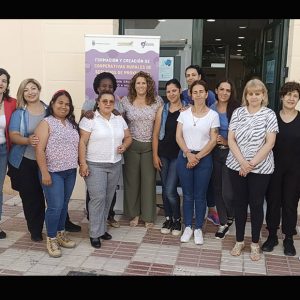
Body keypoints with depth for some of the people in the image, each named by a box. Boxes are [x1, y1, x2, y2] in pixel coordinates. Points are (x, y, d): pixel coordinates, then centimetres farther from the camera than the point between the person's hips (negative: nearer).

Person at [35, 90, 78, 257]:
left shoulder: (72, 123, 12)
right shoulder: (46, 123, -8)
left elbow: (77, 145, 17)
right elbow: (39, 150, -14)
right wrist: (44, 172, -19)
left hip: (70, 172, 6)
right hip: (53, 172, -6)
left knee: (64, 205, 14)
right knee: (55, 206, -7)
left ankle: (61, 234, 29)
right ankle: (51, 239, 10)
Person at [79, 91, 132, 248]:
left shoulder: (119, 119, 10)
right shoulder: (89, 119, -6)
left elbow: (128, 137, 17)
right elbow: (82, 142, -9)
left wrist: (124, 145, -6)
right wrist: (83, 163, -15)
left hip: (115, 165, 5)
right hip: (94, 165, -5)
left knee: (108, 198, 9)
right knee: (98, 198, -8)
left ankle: (102, 228, 24)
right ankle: (95, 234, 3)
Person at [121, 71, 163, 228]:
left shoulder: (157, 100, 1)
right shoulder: (126, 101, 2)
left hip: (150, 146, 0)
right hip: (132, 145, 1)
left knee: (149, 180, 5)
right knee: (132, 179, 8)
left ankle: (148, 215, 19)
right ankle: (134, 213, 24)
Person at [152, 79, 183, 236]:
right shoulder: (162, 110, 5)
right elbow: (156, 134, 6)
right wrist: (155, 155, 2)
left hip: (178, 155, -4)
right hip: (163, 154, 4)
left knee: (170, 190, -8)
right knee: (165, 189, 12)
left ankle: (177, 220, 16)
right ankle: (168, 219, 29)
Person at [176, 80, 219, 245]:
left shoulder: (213, 115, -1)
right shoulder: (184, 113, 3)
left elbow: (213, 140, -4)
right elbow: (178, 136, 0)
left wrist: (198, 156, -11)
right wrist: (189, 154, -12)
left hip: (204, 158, -1)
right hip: (185, 157, 2)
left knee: (200, 196, 6)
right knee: (187, 195, 8)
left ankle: (198, 228, 19)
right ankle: (188, 227, 21)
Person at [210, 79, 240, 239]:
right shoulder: (211, 109, 5)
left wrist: (226, 142, -15)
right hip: (214, 152, 4)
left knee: (227, 192, -5)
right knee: (217, 189, 9)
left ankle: (230, 216, 26)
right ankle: (223, 223, 25)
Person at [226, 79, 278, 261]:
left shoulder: (269, 114, -2)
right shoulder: (238, 112, 4)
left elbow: (270, 143, -8)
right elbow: (231, 139, -1)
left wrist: (252, 163, -15)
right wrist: (242, 162, -12)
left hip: (260, 168, -2)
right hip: (237, 166, 2)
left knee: (256, 204, 6)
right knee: (240, 202, 10)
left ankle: (255, 243, 22)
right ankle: (239, 241, 25)